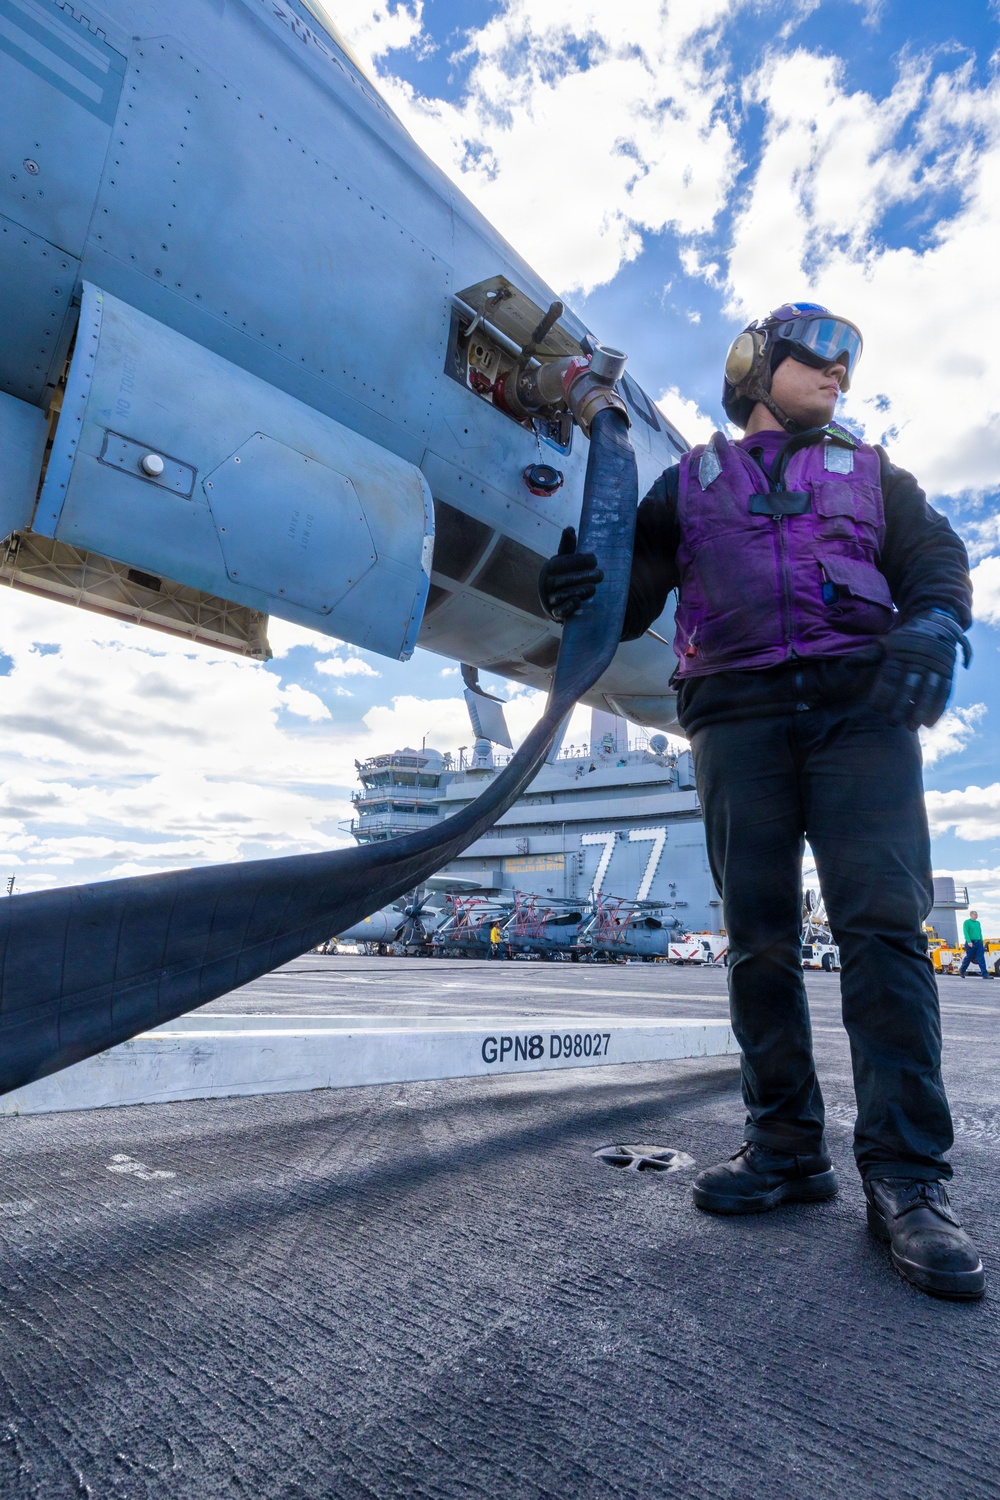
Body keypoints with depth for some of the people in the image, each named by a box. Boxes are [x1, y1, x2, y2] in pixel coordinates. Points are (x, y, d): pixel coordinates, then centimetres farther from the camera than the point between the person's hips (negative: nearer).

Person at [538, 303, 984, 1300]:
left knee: (883, 923, -12)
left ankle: (906, 1176, -6)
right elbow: (636, 598, 13)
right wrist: (583, 592, -11)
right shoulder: (688, 481, 23)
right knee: (757, 939, -2)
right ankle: (787, 1150, 9)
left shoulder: (869, 472, 27)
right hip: (738, 711, 0)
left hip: (860, 702, 1)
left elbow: (937, 561, 15)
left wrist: (931, 626, -9)